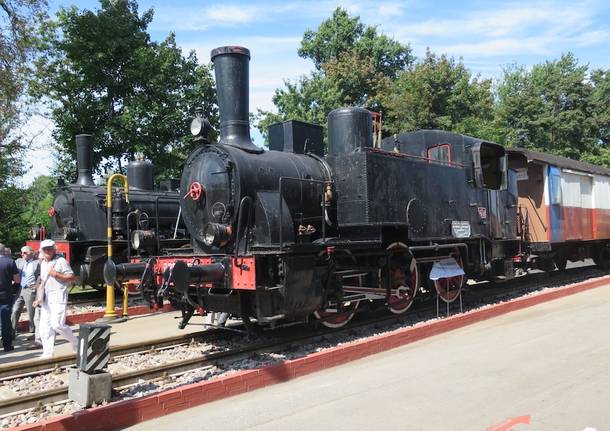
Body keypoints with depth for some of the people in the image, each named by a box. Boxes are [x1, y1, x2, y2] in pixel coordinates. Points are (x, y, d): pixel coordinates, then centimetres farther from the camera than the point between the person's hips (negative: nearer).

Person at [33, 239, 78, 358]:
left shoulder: (61, 261, -5)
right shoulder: (43, 263, 18)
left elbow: (72, 277, -8)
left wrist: (57, 274, -17)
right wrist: (38, 297, 19)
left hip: (58, 297, -7)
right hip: (46, 298, 8)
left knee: (57, 324, -15)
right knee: (44, 327, 5)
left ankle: (75, 342, 6)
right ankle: (47, 353, 12)